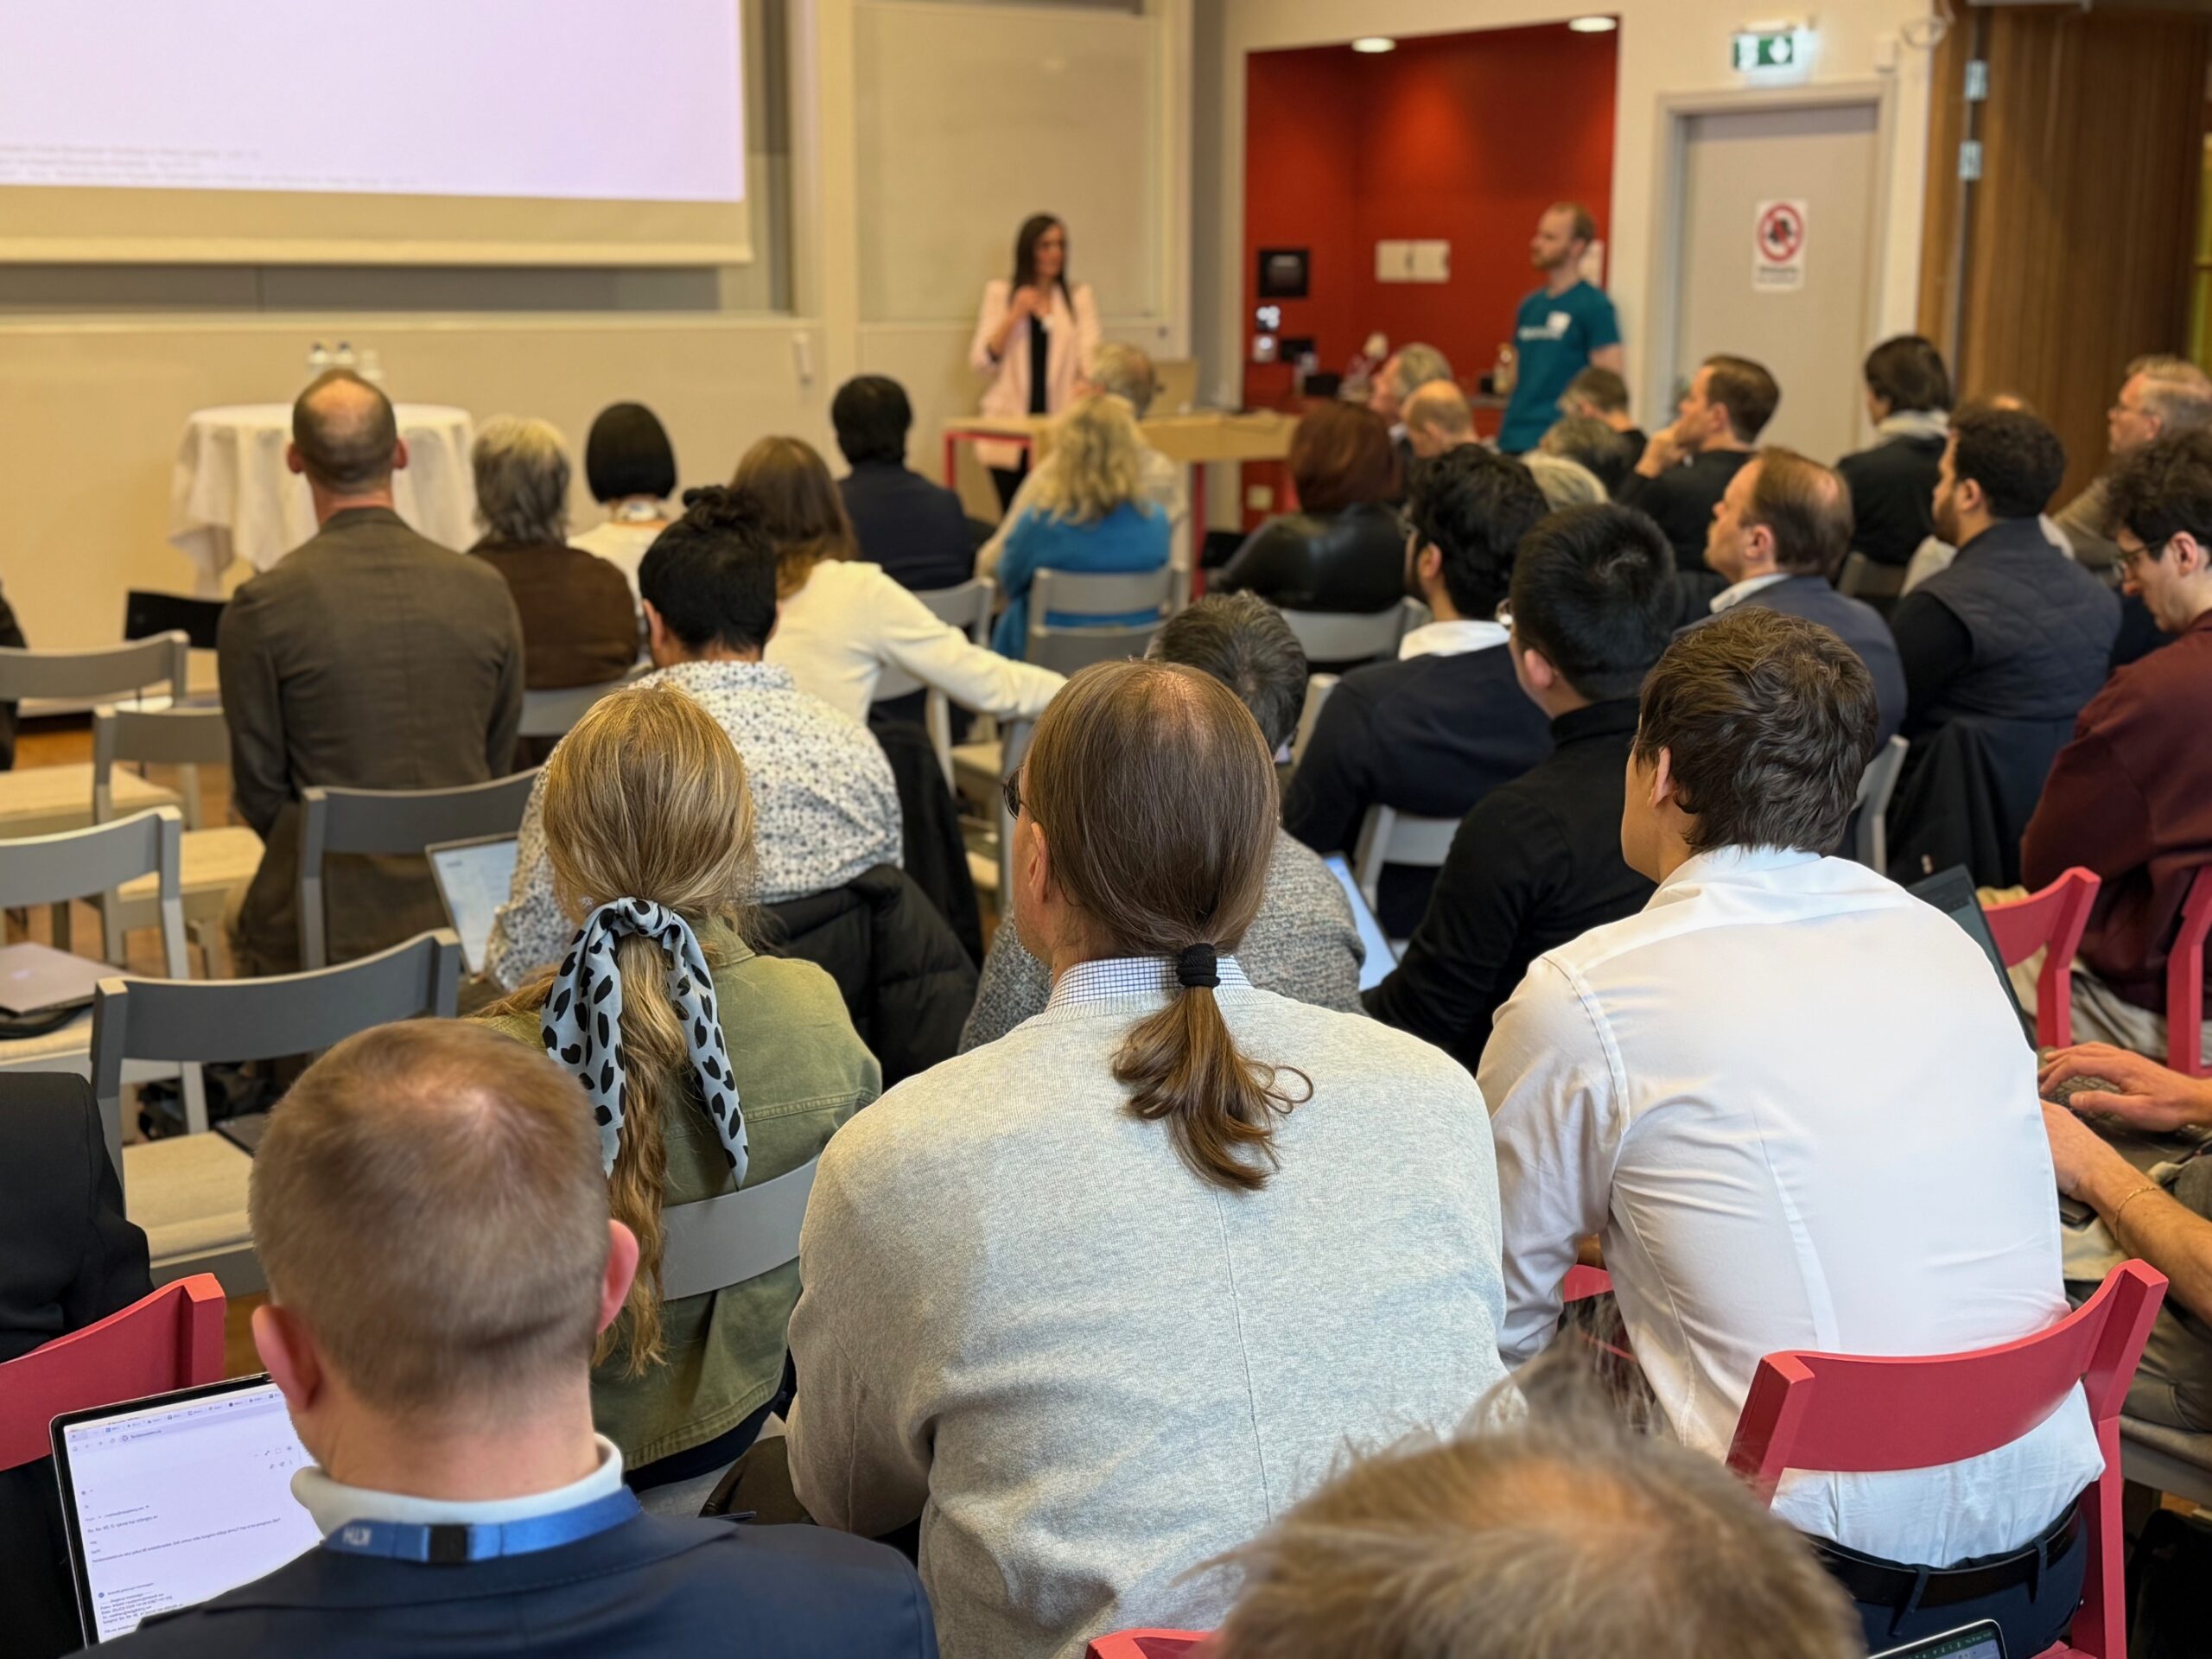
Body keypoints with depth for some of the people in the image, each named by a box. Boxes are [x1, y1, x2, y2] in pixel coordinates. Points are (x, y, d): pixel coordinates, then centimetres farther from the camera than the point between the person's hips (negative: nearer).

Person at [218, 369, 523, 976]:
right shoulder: (487, 591, -4)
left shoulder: (261, 608, -12)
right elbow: (497, 769, 5)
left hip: (322, 925, -3)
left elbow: (259, 794, -3)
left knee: (241, 920, 31)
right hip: (459, 920, 3)